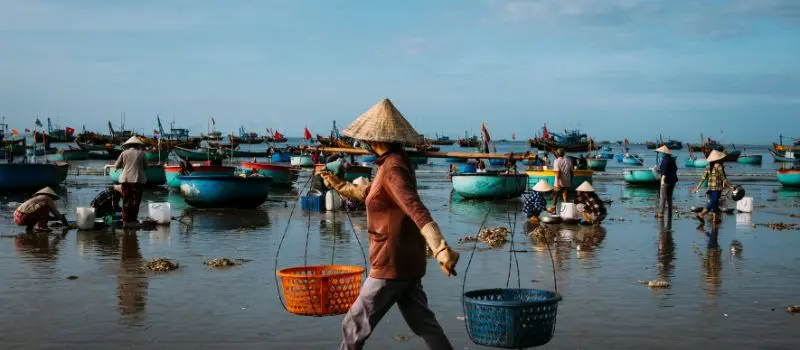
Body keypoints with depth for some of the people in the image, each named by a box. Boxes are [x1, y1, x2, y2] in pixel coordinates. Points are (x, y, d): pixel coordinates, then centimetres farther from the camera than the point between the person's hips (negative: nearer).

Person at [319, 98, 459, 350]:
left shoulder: (392, 169, -19)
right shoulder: (398, 162, 10)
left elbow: (417, 211, -32)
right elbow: (373, 194, 30)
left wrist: (441, 250, -42)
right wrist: (341, 186, 35)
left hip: (392, 265, -9)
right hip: (409, 263, 9)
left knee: (354, 326, 4)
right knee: (424, 325, 11)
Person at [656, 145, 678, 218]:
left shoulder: (665, 159, -14)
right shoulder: (672, 159, 11)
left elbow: (664, 170, -26)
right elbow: (675, 168, 22)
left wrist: (663, 179, -33)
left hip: (667, 180, -9)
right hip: (673, 180, 9)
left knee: (662, 196, -8)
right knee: (669, 197, 15)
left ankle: (661, 213, -14)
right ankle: (670, 213, 16)